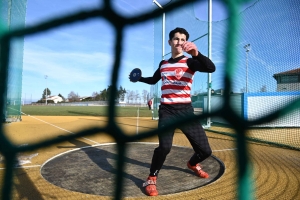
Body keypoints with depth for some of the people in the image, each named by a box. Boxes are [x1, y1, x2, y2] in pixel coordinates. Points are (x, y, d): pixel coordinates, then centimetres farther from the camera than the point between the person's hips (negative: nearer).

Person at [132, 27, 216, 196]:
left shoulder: (190, 62, -1)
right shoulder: (163, 64, 12)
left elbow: (211, 68, -24)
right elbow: (153, 80, 34)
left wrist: (196, 54, -41)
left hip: (186, 111, 0)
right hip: (167, 111, 1)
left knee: (205, 150, -1)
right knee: (165, 147, -24)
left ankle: (192, 164, 36)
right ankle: (151, 179, 2)